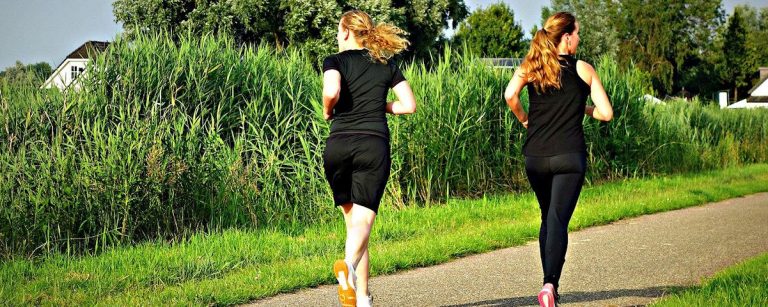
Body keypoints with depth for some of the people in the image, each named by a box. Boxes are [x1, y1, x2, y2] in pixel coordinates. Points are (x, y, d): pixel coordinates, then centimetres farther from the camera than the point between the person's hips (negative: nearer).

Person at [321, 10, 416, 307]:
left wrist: (328, 112, 6)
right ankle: (348, 264, -39)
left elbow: (331, 92, -14)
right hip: (375, 145, 0)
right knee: (363, 219, -7)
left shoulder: (335, 61, 6)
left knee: (353, 219, 13)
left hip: (339, 145, 0)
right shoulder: (387, 64, 15)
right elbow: (409, 105, 10)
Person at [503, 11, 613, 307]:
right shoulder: (583, 69, 3)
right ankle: (549, 283, -26)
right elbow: (606, 113, 1)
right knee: (558, 220, -8)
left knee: (547, 218, 20)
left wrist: (524, 119, 6)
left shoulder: (530, 67, 7)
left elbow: (510, 95, -12)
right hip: (569, 156, -3)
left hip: (535, 157, 3)